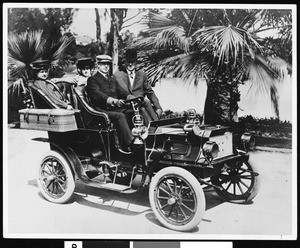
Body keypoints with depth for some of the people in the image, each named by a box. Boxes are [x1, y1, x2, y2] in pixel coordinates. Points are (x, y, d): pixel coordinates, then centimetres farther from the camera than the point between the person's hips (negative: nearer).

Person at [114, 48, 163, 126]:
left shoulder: (141, 74, 19)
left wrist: (158, 107, 4)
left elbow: (150, 92, 17)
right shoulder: (117, 75, 8)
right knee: (146, 102, -29)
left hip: (141, 104, 3)